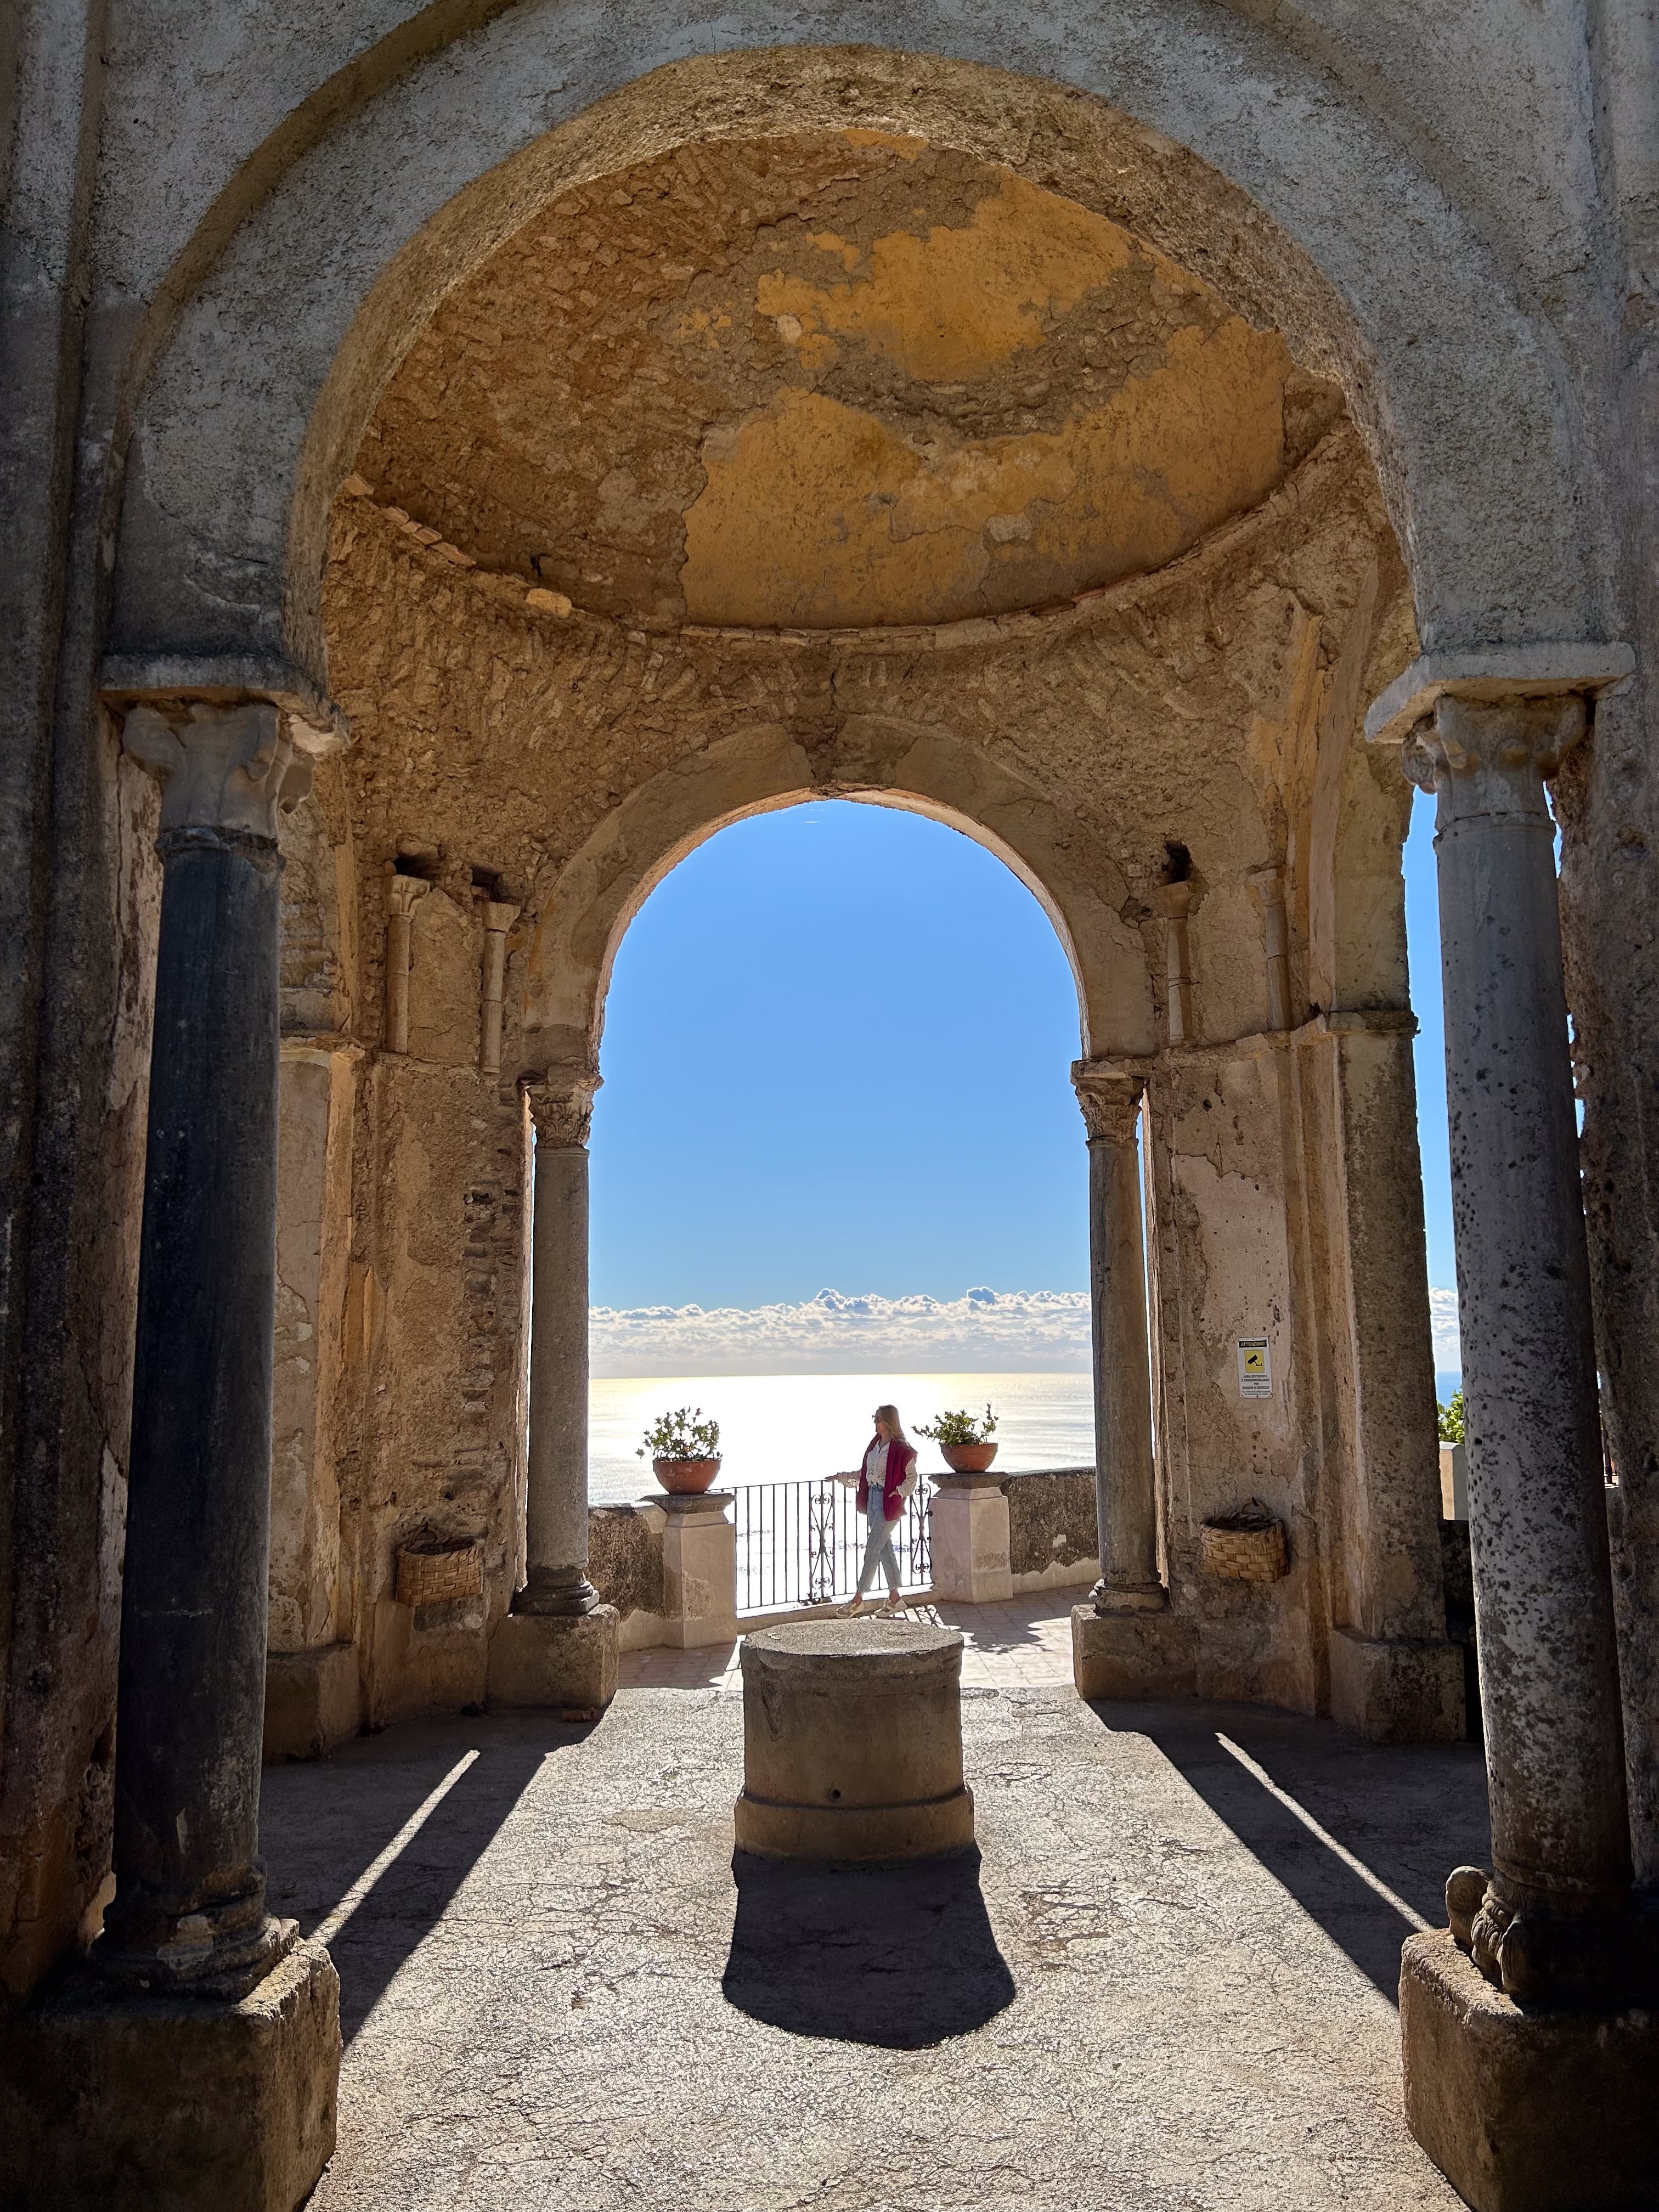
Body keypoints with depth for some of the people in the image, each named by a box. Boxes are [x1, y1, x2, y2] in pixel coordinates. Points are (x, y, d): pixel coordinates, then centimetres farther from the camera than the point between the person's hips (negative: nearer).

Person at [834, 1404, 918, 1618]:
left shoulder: (901, 1449, -12)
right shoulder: (876, 1444, 12)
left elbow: (912, 1477, -9)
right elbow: (865, 1473, 20)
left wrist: (900, 1491, -24)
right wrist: (842, 1477, 18)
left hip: (889, 1502, -8)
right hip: (873, 1499, 8)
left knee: (872, 1549, -5)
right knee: (885, 1548, 11)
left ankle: (858, 1599, 1)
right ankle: (894, 1599, 18)